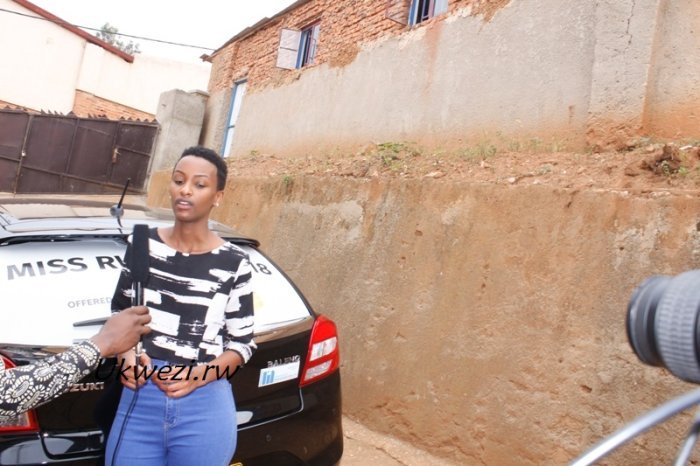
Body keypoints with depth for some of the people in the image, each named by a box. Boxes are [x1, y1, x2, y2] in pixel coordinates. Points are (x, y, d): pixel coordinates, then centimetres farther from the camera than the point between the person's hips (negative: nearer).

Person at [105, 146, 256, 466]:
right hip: (138, 403, 2)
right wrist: (127, 354, -6)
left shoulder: (234, 263, -7)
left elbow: (243, 344, -1)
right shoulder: (143, 244, 2)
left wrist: (198, 376, -15)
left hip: (204, 411, -2)